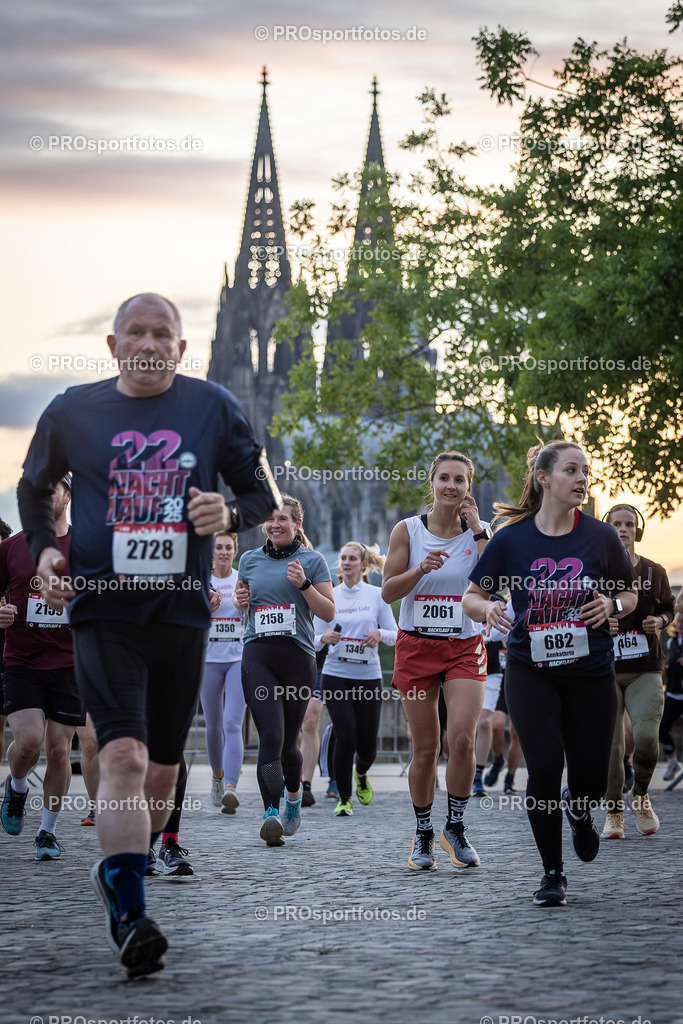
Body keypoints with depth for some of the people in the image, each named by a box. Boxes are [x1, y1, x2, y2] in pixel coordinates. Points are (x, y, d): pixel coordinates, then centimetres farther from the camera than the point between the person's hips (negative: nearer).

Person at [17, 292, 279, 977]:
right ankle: (128, 917, -20)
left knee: (161, 768, 12)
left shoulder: (213, 407, 3)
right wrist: (43, 549, 0)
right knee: (123, 755, -20)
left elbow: (264, 495, 10)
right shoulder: (71, 412, 3)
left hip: (182, 612, 2)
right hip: (104, 609, -2)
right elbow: (32, 489, 18)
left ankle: (118, 872, 38)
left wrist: (230, 513, -12)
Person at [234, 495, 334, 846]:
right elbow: (240, 596, 28)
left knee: (288, 742, 6)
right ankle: (271, 814, -22)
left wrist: (304, 584, -10)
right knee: (270, 737, -16)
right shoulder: (250, 560, 13)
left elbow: (328, 613, 4)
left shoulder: (312, 561, 6)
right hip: (258, 655, 1)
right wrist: (240, 600, 5)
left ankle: (294, 796, 35)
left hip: (298, 656, -1)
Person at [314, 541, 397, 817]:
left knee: (367, 746, 3)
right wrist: (324, 638, -15)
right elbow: (315, 638, 7)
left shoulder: (377, 595, 3)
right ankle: (344, 799, 4)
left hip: (369, 676, 0)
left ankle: (361, 773, 40)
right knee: (345, 737, -13)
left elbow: (394, 635, 6)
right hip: (336, 676, 0)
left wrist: (380, 634, -16)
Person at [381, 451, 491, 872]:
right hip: (417, 646, 0)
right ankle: (424, 834, 19)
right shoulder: (408, 531, 0)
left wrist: (478, 530, -16)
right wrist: (421, 568, -18)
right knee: (425, 749, 1)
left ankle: (456, 826, 3)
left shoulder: (479, 532, 1)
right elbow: (388, 591, -2)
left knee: (463, 739, -17)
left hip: (465, 648, 0)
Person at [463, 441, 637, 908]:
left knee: (590, 782, 1)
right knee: (545, 766, -14)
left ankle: (578, 809, 41)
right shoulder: (512, 539, -3)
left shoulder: (601, 537, -2)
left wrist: (612, 604, -12)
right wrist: (488, 609, -17)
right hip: (530, 672, -1)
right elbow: (472, 596, 6)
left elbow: (630, 595, 10)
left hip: (591, 675, 1)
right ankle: (553, 873, 4)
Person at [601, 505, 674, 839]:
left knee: (646, 735, -17)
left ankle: (640, 796, 9)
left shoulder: (654, 572, 7)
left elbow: (669, 608, 19)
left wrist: (660, 621, -2)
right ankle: (614, 813, 14)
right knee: (610, 745, -3)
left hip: (645, 669, 0)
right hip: (605, 670, 0)